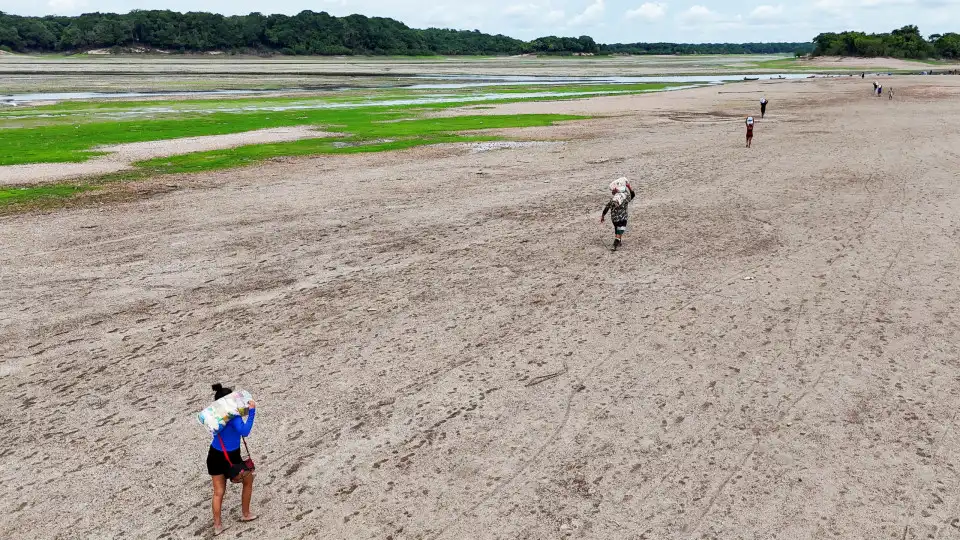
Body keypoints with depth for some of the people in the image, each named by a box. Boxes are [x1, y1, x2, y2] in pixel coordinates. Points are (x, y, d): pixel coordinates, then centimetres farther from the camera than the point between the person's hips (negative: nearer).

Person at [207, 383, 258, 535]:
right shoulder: (233, 416, -26)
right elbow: (244, 432, -40)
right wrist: (251, 412, -39)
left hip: (214, 456, 5)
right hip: (231, 458, -5)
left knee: (218, 492, 16)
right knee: (248, 480, 22)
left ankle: (217, 525, 20)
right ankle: (245, 514, 33)